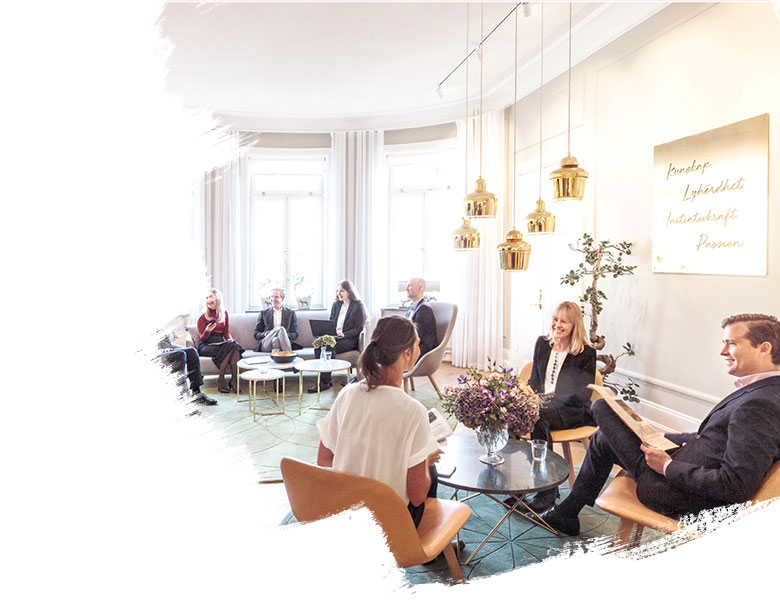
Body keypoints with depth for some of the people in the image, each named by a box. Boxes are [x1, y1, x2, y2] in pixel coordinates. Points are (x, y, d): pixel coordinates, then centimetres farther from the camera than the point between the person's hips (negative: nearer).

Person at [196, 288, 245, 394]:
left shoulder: (224, 313, 13)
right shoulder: (203, 316, 1)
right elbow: (202, 338, 0)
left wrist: (230, 339, -7)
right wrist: (208, 331, -22)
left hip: (220, 343, 4)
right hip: (206, 345, -4)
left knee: (236, 346, -30)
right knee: (229, 347, -32)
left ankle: (234, 380, -32)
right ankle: (221, 380, -27)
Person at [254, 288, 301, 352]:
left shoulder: (291, 313, 19)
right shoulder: (263, 313, 20)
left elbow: (295, 334, 12)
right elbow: (256, 334, 15)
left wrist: (283, 335, -11)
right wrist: (266, 334, -8)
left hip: (284, 342, 0)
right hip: (266, 344, 0)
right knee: (281, 329, -33)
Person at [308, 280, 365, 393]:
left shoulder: (358, 305, 1)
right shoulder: (335, 305, 21)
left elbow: (358, 328, -4)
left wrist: (344, 334, -19)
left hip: (350, 339, -5)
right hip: (334, 337, 5)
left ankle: (324, 381, -30)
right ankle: (327, 378, -28)